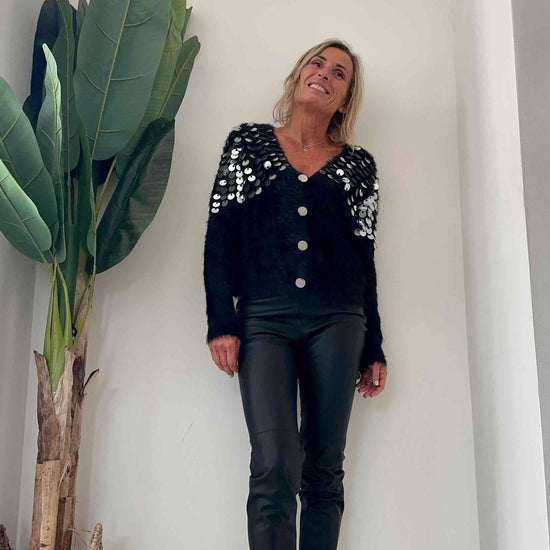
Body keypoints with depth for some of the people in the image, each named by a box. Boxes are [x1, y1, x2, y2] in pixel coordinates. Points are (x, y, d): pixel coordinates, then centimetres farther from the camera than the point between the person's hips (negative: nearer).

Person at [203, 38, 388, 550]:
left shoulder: (358, 164, 15)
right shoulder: (248, 141, 13)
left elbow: (364, 258, 13)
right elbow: (220, 233, 5)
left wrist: (373, 349, 10)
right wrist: (221, 322, -5)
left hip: (337, 321, 2)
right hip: (263, 317, -1)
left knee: (324, 470, 3)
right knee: (275, 469, -12)